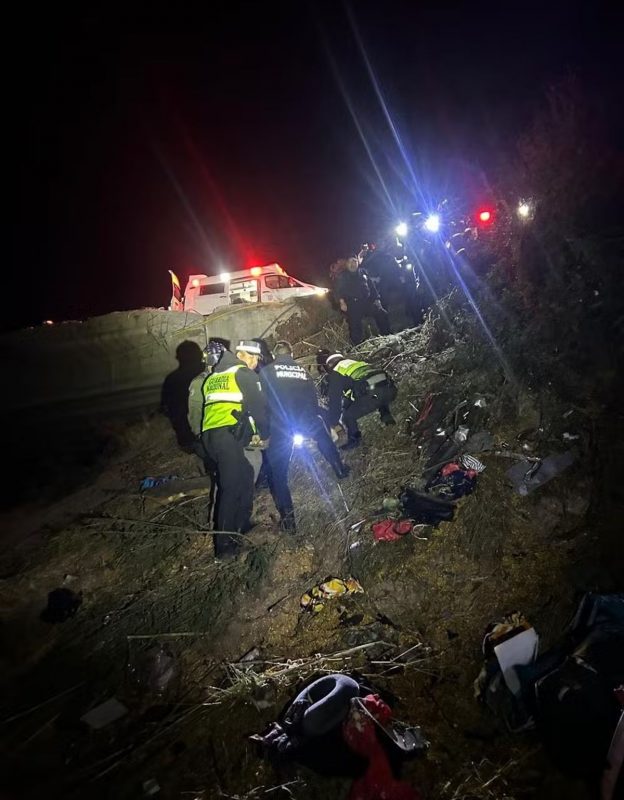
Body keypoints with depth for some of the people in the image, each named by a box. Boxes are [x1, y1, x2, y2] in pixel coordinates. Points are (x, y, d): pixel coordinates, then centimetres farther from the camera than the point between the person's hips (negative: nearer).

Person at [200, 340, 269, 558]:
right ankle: (224, 544, -2)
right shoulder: (244, 374, 2)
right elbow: (258, 407, -2)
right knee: (231, 488, -4)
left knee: (246, 475, 22)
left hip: (209, 436, 8)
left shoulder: (213, 377, 26)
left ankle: (242, 524, 29)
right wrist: (263, 434, 15)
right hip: (229, 437, -8)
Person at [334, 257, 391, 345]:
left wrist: (376, 298, 10)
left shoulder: (362, 272, 20)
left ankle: (387, 337, 2)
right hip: (353, 305, -3)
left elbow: (371, 285, 19)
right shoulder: (342, 276, 10)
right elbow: (339, 290, 0)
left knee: (382, 314, -9)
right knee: (355, 326, -9)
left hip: (368, 301, 3)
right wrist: (342, 302, -16)